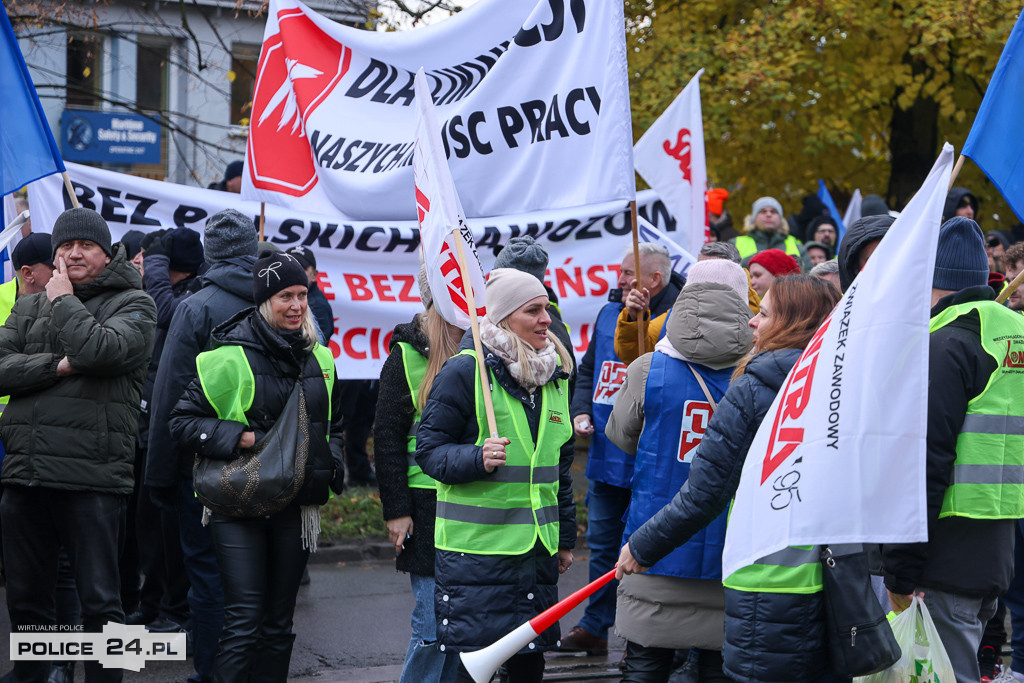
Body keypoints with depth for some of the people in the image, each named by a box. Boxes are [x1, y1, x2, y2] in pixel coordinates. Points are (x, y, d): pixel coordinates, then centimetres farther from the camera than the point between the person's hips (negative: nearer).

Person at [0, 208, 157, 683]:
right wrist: (58, 365, -10)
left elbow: (100, 351, -16)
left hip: (92, 476, -5)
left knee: (99, 600, -2)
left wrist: (64, 301, -3)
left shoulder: (133, 304, 3)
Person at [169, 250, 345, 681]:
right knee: (243, 621, -11)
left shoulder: (320, 359, 10)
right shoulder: (231, 357, -9)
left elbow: (333, 423, 26)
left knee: (279, 622, 10)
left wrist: (332, 462, 8)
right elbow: (182, 422, -9)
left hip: (296, 505, 6)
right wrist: (240, 438, -19)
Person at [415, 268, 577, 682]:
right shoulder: (464, 371, -9)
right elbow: (428, 448, -9)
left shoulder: (555, 373, 12)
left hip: (538, 546, 6)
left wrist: (566, 536, 21)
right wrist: (478, 459, -28)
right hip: (475, 545, -6)